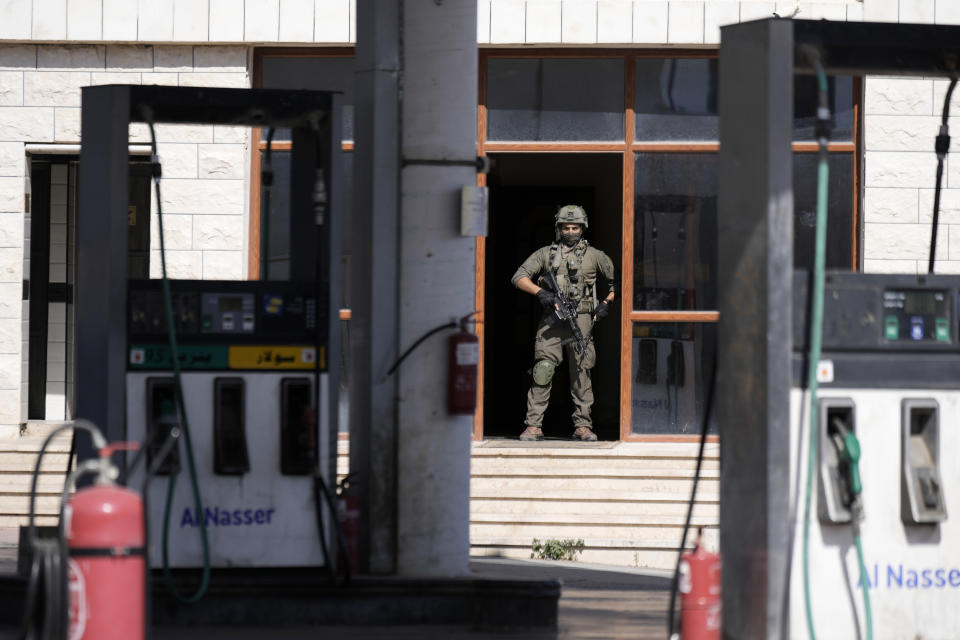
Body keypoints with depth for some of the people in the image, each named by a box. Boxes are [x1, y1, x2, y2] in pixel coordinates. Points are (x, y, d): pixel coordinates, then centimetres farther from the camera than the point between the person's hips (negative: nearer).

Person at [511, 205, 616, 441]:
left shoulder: (594, 255, 11)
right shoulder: (545, 253, 11)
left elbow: (617, 279, 18)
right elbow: (519, 277, 5)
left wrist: (607, 302, 4)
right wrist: (540, 292, -10)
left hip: (581, 319, 0)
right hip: (551, 319, 0)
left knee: (581, 372, -1)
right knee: (542, 370, -9)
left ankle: (583, 425, 5)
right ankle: (534, 426, -9)